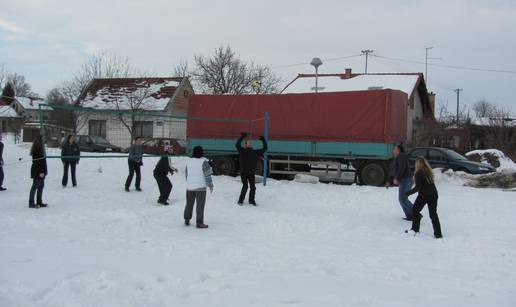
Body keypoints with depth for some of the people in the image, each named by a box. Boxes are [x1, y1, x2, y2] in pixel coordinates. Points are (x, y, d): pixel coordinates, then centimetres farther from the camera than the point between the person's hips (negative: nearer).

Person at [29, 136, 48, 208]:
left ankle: (39, 202, 19)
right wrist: (41, 171, -22)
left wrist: (43, 171, 19)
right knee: (35, 186, -3)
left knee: (41, 186, 13)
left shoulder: (40, 148, 13)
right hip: (38, 172, -10)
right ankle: (31, 203, 3)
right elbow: (37, 162, -22)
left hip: (41, 171, 10)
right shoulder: (37, 149, -18)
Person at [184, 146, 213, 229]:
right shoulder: (204, 161, -11)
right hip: (200, 186, -5)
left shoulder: (189, 161, 5)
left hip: (189, 186, 5)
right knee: (200, 205, 0)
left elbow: (186, 173, 12)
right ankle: (199, 222, 0)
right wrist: (210, 185, -3)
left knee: (189, 203, 17)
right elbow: (207, 174, -12)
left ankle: (187, 220, 24)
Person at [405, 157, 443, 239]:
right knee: (433, 214, 10)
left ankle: (415, 230, 17)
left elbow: (418, 187, -16)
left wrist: (409, 193, -6)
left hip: (423, 195, -6)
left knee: (415, 211, 14)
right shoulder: (429, 171, 8)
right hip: (433, 194, 6)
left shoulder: (418, 173, -13)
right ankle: (438, 233, 5)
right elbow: (430, 183, 14)